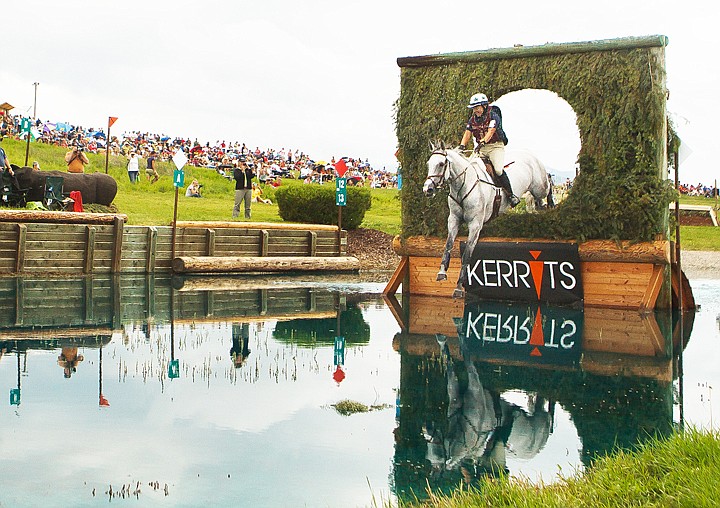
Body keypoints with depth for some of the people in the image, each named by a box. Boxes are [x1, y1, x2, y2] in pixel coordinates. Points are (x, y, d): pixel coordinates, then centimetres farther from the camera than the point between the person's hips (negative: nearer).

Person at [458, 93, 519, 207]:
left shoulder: (493, 116, -11)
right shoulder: (472, 119, 7)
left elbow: (490, 132, -24)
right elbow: (467, 134, -1)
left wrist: (482, 142, -40)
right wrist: (461, 146, -18)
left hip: (495, 146, -6)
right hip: (480, 148, 6)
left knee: (498, 170, -24)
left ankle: (511, 195, -12)